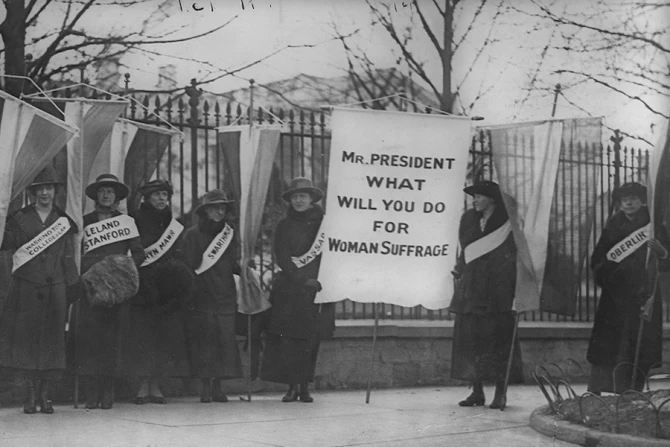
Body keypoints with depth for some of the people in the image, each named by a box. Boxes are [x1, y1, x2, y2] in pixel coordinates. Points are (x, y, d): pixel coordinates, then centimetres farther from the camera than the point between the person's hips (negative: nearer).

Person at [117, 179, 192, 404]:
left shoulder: (174, 226, 14)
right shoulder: (135, 222, 0)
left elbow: (180, 258, 14)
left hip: (167, 291, 4)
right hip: (141, 288, -4)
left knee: (164, 335, 1)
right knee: (141, 334, -6)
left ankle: (155, 386, 7)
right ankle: (143, 386, -1)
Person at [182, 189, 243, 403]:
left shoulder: (228, 234, 14)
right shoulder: (193, 234, 2)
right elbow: (189, 265, -2)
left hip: (225, 295, 3)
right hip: (201, 295, -3)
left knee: (225, 338, -3)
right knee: (204, 339, -5)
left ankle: (217, 386, 3)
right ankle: (206, 386, -1)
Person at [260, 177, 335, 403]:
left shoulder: (323, 222, 7)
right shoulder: (284, 225, 7)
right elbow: (282, 258, 0)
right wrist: (302, 280, -12)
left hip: (316, 289, 0)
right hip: (290, 289, 0)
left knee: (311, 339, -1)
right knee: (289, 338, -6)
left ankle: (305, 387, 6)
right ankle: (292, 386, 0)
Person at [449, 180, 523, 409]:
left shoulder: (507, 224, -2)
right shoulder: (468, 219, 11)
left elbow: (515, 255, -3)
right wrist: (459, 273, 11)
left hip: (498, 289, -5)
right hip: (470, 290, 5)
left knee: (498, 338, -4)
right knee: (470, 337, 1)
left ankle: (500, 392, 1)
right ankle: (477, 391, 7)